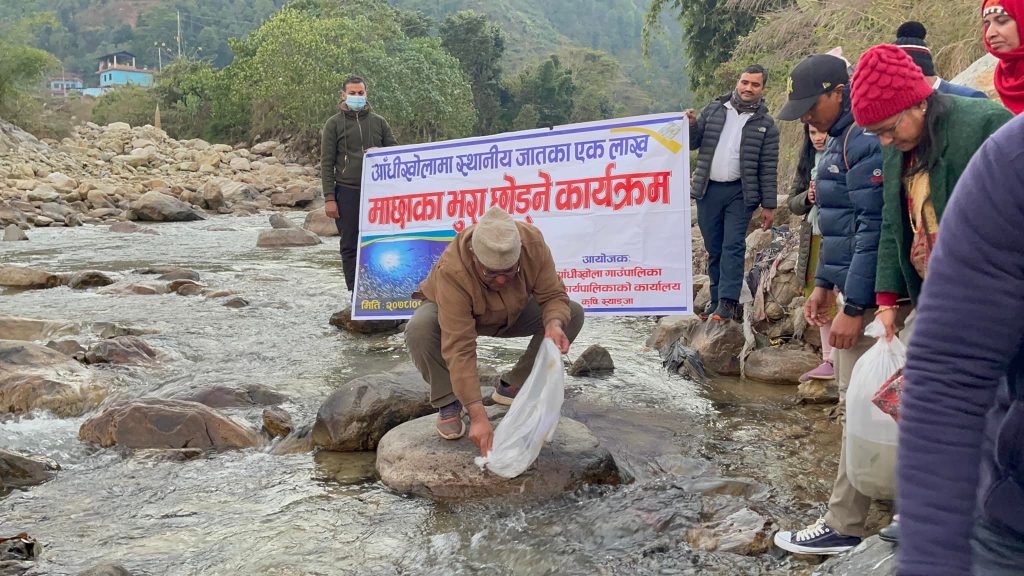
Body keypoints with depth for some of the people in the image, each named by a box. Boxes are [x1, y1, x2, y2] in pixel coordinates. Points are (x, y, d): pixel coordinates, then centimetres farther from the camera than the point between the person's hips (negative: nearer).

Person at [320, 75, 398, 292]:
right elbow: (326, 163, 2)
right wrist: (329, 198, -6)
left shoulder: (378, 122, 12)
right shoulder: (334, 124, 5)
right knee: (350, 245, 1)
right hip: (347, 192, -2)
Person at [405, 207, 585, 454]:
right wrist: (477, 416, -47)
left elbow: (553, 295, -21)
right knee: (419, 330, -37)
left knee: (573, 314, -16)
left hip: (512, 314, 4)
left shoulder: (532, 242, -32)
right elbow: (459, 349, -42)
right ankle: (448, 403, -11)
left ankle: (513, 387, -1)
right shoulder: (452, 271, -41)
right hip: (452, 312, -4)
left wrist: (554, 324, -45)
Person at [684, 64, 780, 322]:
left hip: (740, 193, -3)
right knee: (713, 249, 8)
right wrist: (691, 125, -11)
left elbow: (768, 168, -1)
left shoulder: (765, 124, 2)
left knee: (733, 247, -11)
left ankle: (728, 302, -13)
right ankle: (716, 298, 16)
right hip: (708, 190, 3)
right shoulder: (714, 109, 9)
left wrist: (769, 204, -5)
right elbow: (693, 143, 11)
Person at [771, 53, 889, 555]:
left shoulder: (864, 142, -17)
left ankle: (844, 527, 5)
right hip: (849, 289, 10)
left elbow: (873, 230, -22)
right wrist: (823, 284, 19)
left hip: (867, 297, -10)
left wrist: (853, 308, -21)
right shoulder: (840, 140, 15)